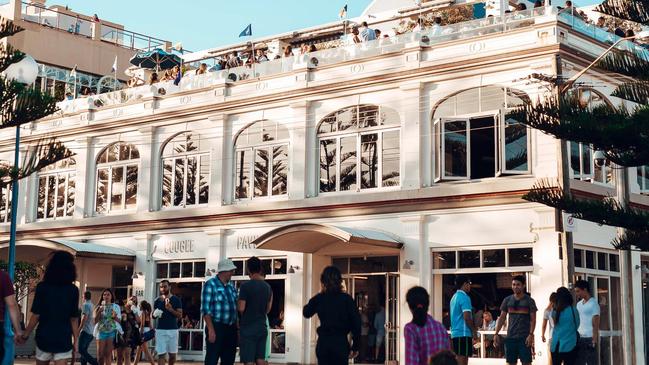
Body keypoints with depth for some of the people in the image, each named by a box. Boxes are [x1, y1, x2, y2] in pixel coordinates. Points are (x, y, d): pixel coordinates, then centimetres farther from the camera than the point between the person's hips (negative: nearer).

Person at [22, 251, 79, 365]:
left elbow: (36, 316, -7)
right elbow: (74, 319, -2)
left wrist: (25, 334, 5)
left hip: (44, 337, 0)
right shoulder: (73, 290, -2)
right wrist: (75, 340, 6)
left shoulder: (42, 287, -5)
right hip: (64, 339, 0)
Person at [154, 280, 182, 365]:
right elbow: (153, 315, 14)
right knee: (161, 354, -7)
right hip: (160, 330, 0)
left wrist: (170, 309, -18)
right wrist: (155, 314, -10)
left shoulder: (176, 300, 2)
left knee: (172, 354, 6)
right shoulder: (157, 300, 8)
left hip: (173, 330, 0)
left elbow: (180, 315, -2)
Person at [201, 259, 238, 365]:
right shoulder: (210, 285, -7)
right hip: (216, 327, -7)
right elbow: (205, 309, -13)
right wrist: (211, 330, -19)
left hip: (231, 328, 7)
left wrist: (236, 327, 14)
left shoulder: (231, 286, 14)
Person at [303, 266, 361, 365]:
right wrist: (355, 346, 4)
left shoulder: (318, 299, 0)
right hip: (341, 343, -2)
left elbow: (306, 313, 19)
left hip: (323, 343, 2)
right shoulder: (347, 299, -4)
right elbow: (356, 323, -4)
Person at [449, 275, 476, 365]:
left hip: (455, 333, 9)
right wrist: (474, 330, -6)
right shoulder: (464, 297, -12)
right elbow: (467, 317, -20)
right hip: (463, 334, -9)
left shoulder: (454, 297, 16)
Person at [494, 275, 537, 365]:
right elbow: (502, 318, 9)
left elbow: (533, 319, -2)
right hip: (510, 337, 3)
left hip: (524, 337, -3)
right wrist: (496, 334, 1)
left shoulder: (529, 301, 0)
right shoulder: (507, 300, 8)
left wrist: (531, 334, -15)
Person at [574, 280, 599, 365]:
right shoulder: (579, 304, 15)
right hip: (579, 338, 7)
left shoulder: (593, 303, -6)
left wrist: (595, 339, -17)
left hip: (589, 338, -7)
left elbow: (595, 323, -11)